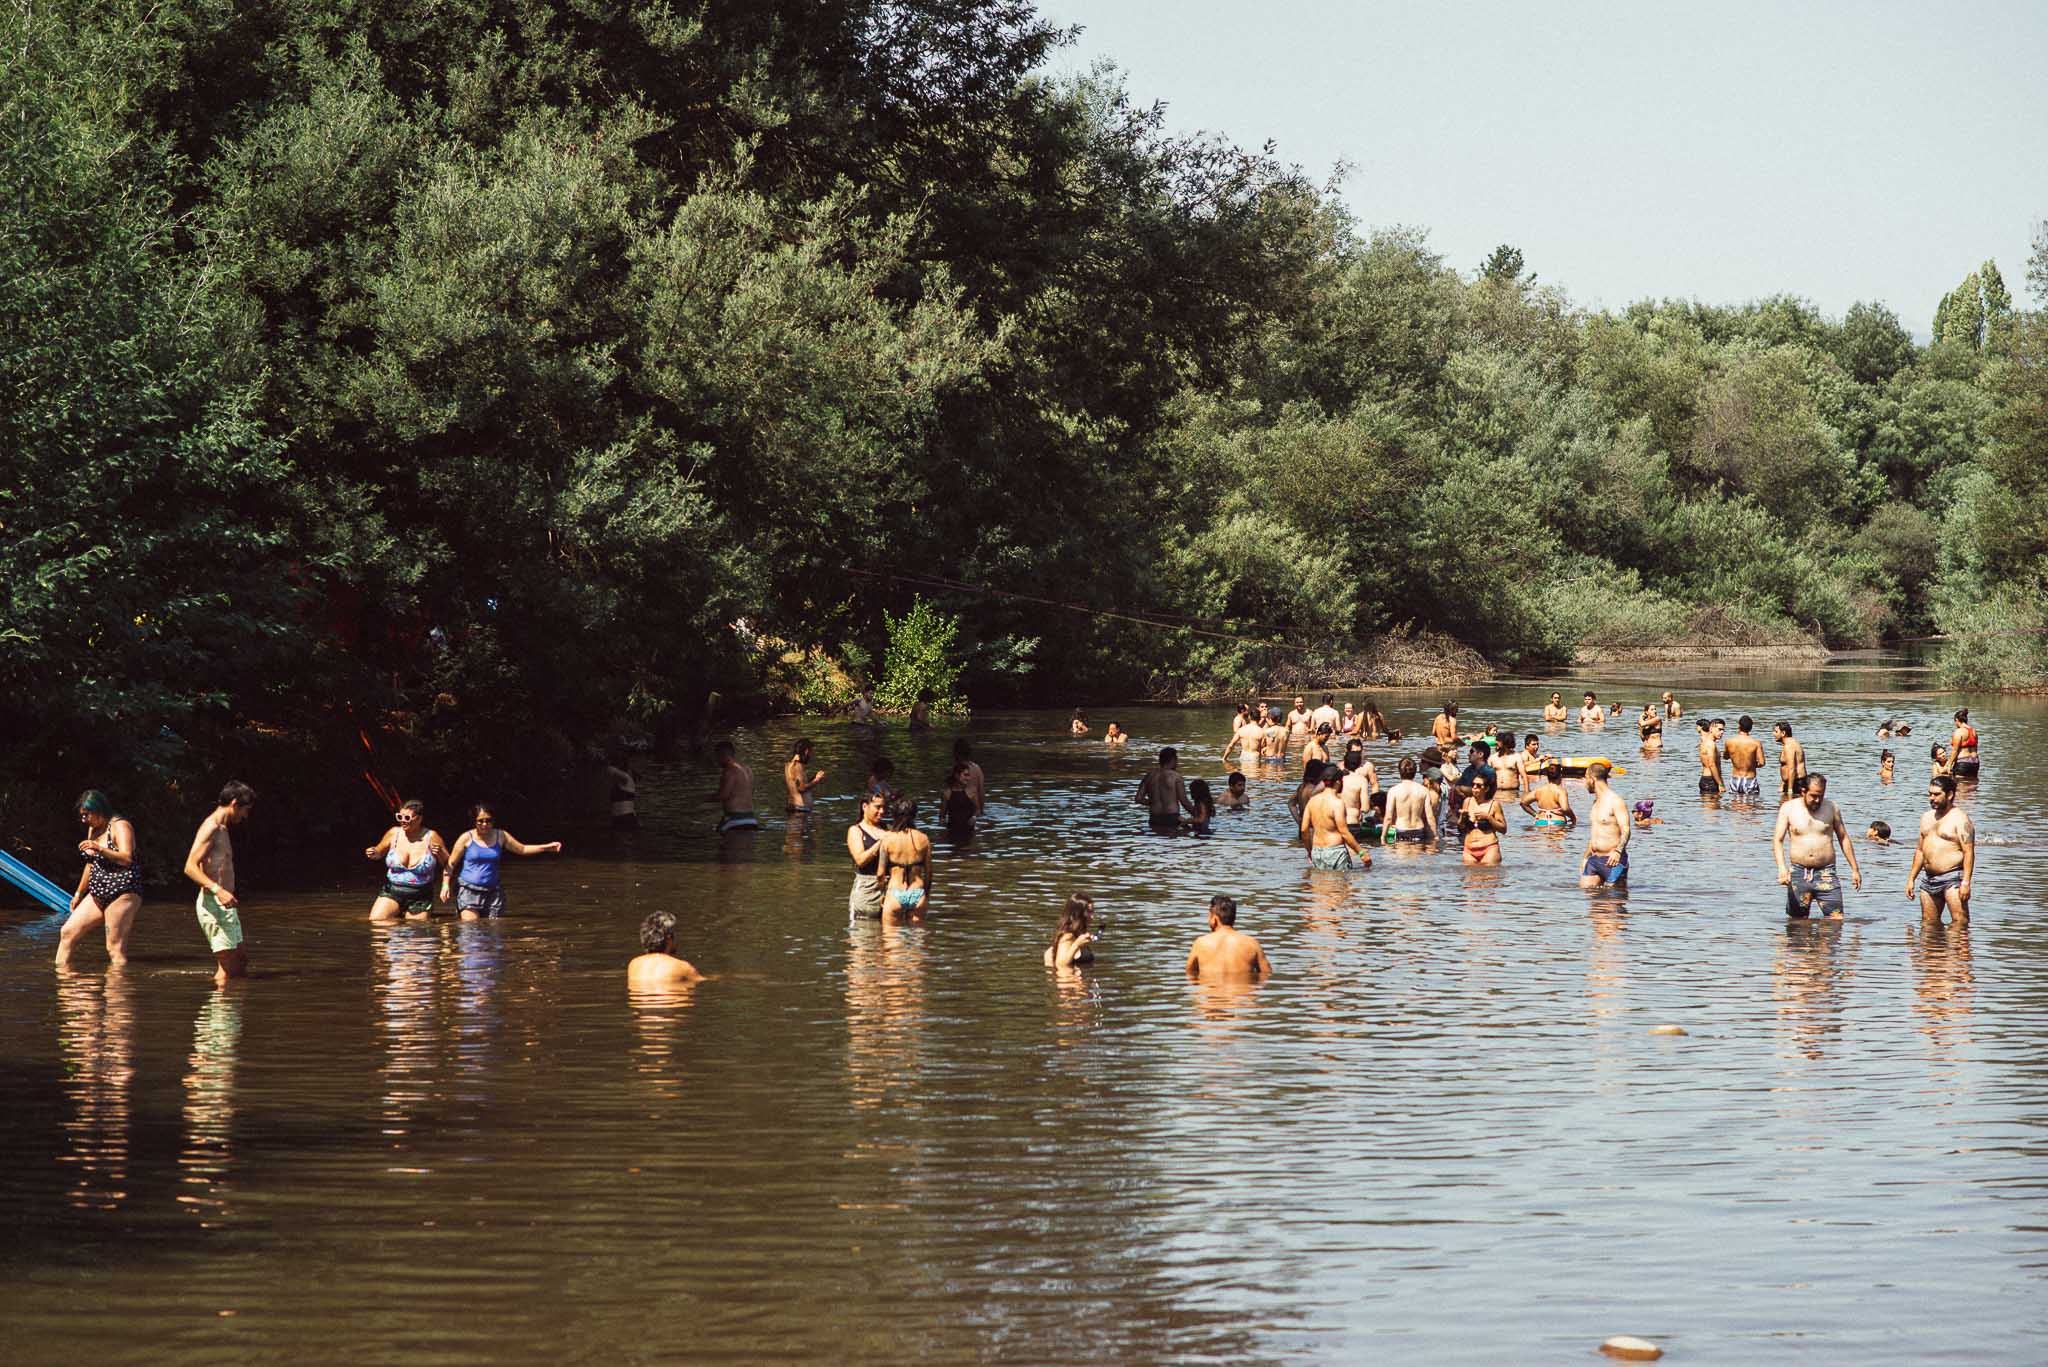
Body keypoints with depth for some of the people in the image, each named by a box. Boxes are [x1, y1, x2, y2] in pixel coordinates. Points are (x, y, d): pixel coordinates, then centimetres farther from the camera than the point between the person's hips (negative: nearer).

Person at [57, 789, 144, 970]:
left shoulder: (120, 826, -8)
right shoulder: (93, 829, 16)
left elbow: (127, 859, -22)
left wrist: (99, 848, -33)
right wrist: (79, 893, 28)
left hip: (122, 893, -9)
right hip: (98, 894, 9)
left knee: (115, 947, -12)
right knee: (67, 932, 1)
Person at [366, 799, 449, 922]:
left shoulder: (431, 837, -7)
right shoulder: (394, 833, -1)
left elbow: (448, 864, 1)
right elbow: (380, 851, 17)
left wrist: (440, 854, -20)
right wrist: (374, 853, -6)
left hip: (420, 898, -1)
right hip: (392, 892, 2)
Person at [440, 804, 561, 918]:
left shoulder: (501, 836, 7)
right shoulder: (466, 838, -3)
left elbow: (522, 849, 18)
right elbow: (451, 863, 2)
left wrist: (547, 847, 9)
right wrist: (446, 884, -9)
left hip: (492, 892, 4)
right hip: (468, 889, -4)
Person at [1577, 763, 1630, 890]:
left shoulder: (1615, 801, -10)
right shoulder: (1596, 802, 18)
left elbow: (1626, 830, -20)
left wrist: (1617, 851, -36)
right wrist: (1586, 857, 27)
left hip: (1612, 860, -8)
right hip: (1594, 860, 8)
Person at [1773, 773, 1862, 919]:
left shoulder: (1831, 808, 6)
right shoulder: (1788, 808, 1)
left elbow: (1843, 838, 14)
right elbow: (1777, 840, -5)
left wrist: (1855, 869, 13)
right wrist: (1781, 867, -21)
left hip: (1826, 874, 0)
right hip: (1798, 874, 0)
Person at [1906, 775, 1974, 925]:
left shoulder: (1960, 818, -7)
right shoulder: (1926, 817, 17)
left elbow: (1968, 852, -13)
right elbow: (1920, 850, 22)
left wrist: (1966, 882, -22)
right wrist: (1911, 879, 17)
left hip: (1952, 877, -8)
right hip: (1928, 878, 8)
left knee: (1959, 921, -14)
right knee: (1928, 923, 8)